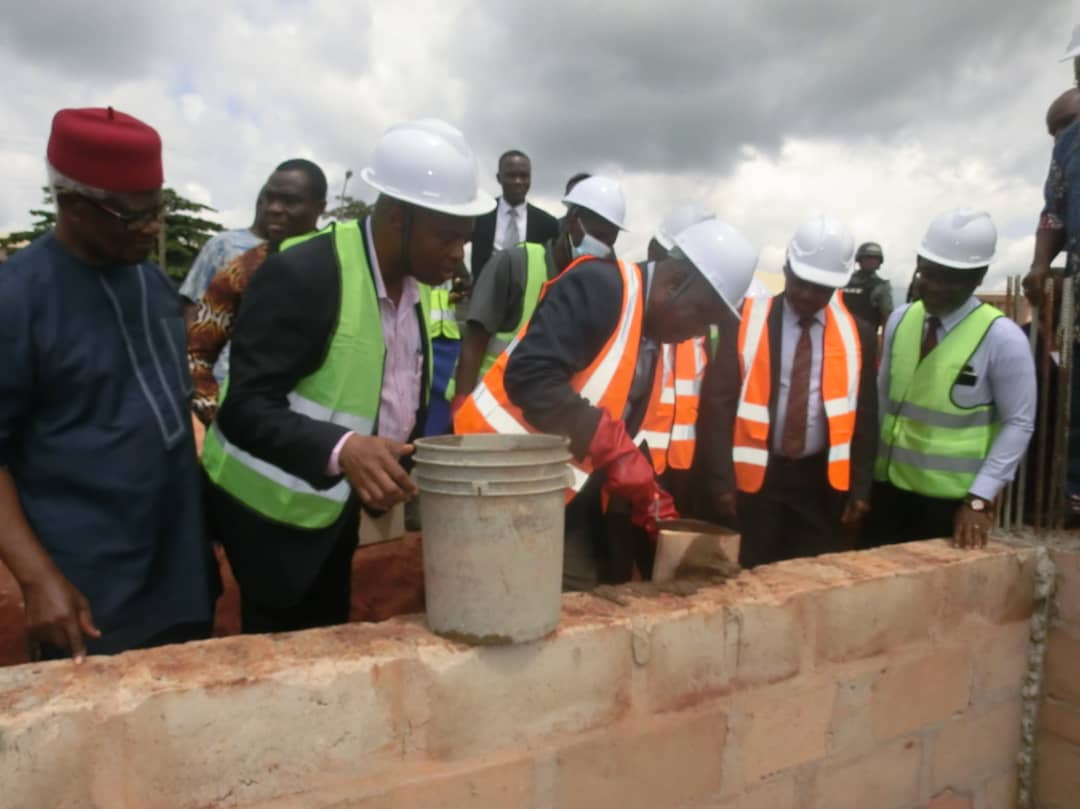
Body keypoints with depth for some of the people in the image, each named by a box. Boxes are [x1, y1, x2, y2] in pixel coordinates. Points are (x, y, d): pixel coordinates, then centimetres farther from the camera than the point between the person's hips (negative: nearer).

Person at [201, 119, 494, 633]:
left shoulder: (413, 280, 1)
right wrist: (342, 450, -42)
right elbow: (245, 410, -28)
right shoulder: (302, 275, -24)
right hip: (273, 508, -7)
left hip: (337, 504, 7)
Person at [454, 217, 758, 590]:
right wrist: (613, 445, -28)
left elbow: (654, 434, 11)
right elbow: (528, 374, -27)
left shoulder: (685, 345, 8)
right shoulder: (599, 287, -16)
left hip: (577, 496, 8)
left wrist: (654, 503, -3)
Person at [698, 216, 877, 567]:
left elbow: (864, 417, 7)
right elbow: (716, 402, -9)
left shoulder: (856, 335, 3)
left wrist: (860, 488, 3)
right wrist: (720, 479, -15)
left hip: (821, 480, 2)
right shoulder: (746, 322, -6)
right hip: (755, 475, -2)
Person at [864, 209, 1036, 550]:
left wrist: (980, 497, -16)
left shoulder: (1002, 338, -13)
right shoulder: (899, 320, 1)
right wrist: (866, 467, 6)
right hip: (890, 487, 4)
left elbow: (1018, 423, -11)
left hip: (954, 499, -4)